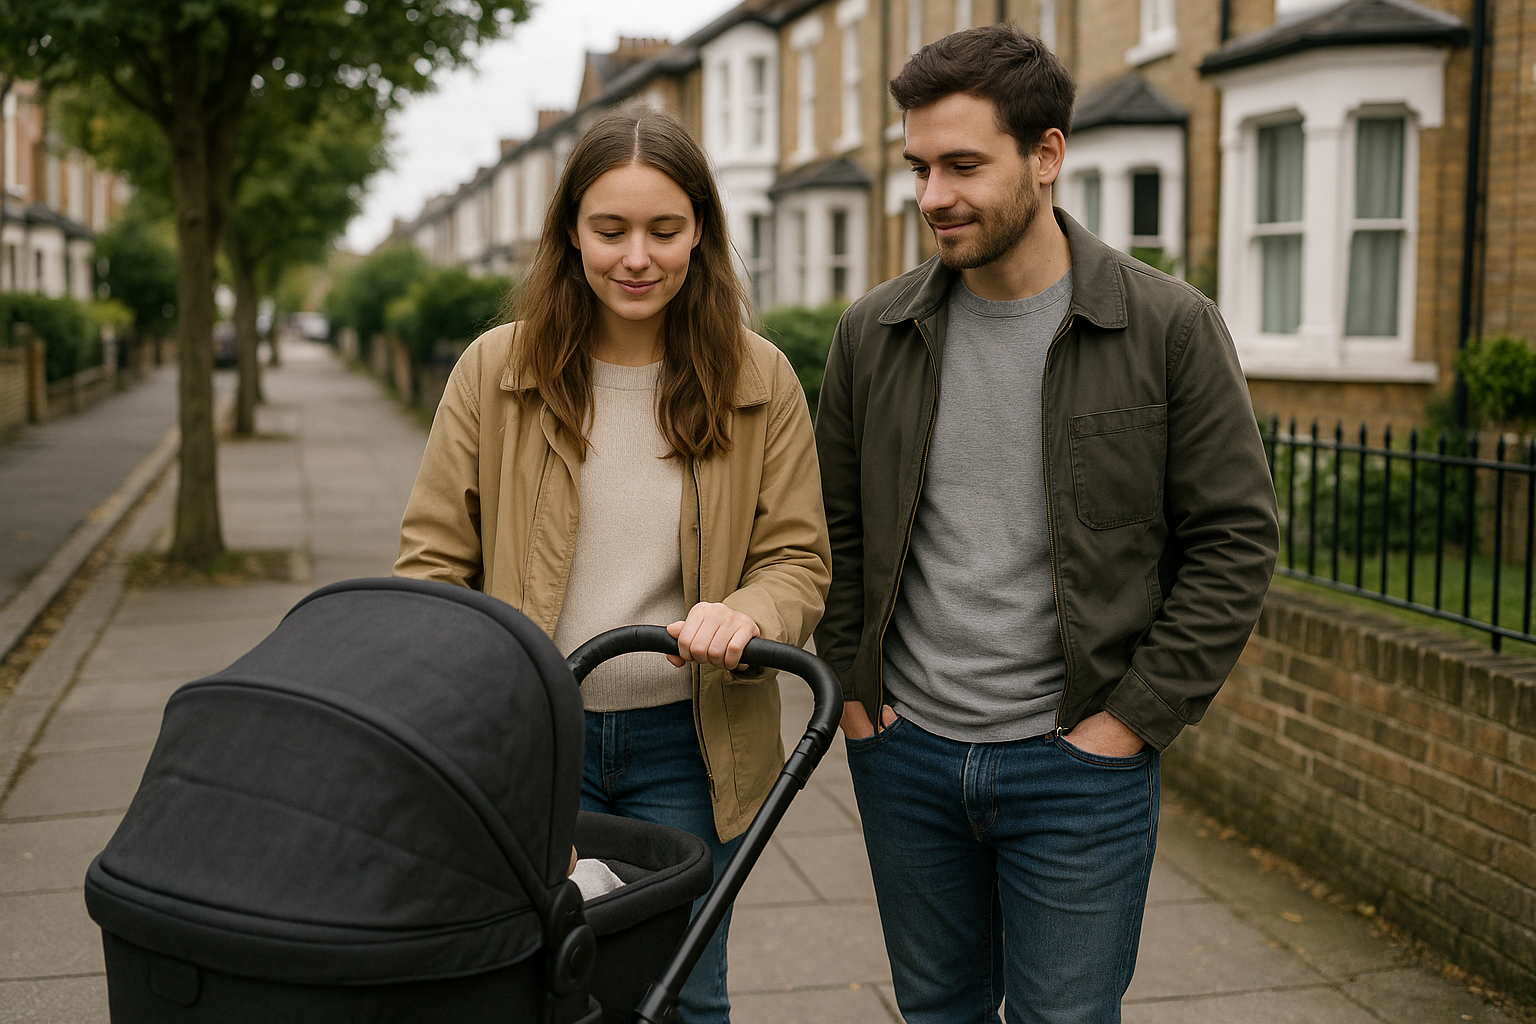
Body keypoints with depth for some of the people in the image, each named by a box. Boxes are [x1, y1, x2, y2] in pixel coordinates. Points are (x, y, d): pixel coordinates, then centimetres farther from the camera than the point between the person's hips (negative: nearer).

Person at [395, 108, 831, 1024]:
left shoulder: (761, 382, -2)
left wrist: (748, 615, -23)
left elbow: (799, 560, 0)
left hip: (688, 744, 1)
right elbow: (434, 560, -1)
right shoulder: (495, 371, -3)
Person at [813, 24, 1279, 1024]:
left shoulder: (1171, 328, -8)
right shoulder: (874, 332, 2)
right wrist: (852, 689, 4)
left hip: (1079, 762, -3)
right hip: (905, 754, 4)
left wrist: (1131, 720, -10)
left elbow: (1235, 540, -6)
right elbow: (836, 527, 11)